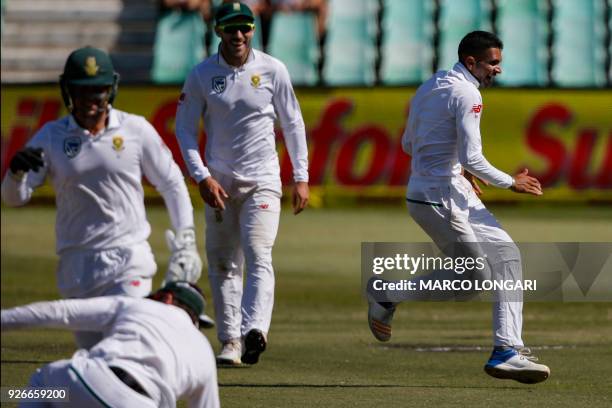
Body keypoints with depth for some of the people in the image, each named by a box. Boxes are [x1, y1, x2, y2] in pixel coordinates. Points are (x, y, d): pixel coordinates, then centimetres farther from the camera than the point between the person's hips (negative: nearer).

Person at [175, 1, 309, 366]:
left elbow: (293, 124, 5)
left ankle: (255, 331, -32)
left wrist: (301, 177, 2)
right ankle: (230, 341, 9)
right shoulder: (202, 75, -2)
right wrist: (202, 177, -10)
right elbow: (185, 129, 1)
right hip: (219, 183, 2)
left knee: (258, 255, -17)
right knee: (222, 263, 4)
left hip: (262, 182, -2)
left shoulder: (273, 70, -2)